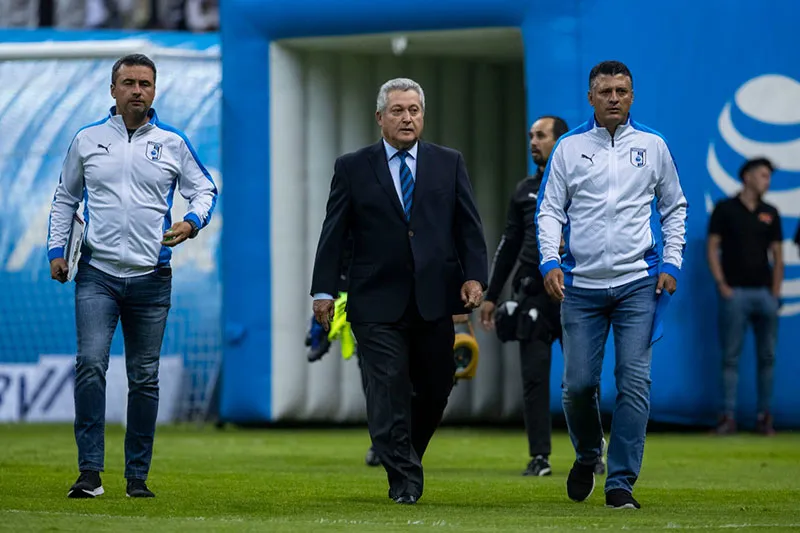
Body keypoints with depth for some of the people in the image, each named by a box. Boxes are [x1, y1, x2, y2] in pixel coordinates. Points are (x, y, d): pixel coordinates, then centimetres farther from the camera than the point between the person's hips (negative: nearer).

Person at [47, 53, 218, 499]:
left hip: (151, 278, 1)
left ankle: (138, 476, 13)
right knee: (90, 365, -17)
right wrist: (57, 249, 7)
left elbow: (205, 190, 11)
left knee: (145, 377, 5)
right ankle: (90, 472, -17)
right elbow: (66, 198, 16)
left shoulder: (173, 143, 5)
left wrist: (192, 222, -9)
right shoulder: (88, 140, 7)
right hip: (97, 274, -1)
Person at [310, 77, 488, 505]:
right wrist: (323, 290, -3)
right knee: (388, 390, -8)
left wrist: (474, 276, -5)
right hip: (377, 304, -2)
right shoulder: (352, 168, 6)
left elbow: (469, 226, 8)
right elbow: (333, 233, 4)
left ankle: (407, 454, 30)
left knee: (434, 390, 7)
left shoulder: (449, 164, 10)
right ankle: (404, 480, -6)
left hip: (434, 301, 2)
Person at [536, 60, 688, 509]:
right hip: (581, 284, 0)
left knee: (635, 381, -8)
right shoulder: (569, 148, 6)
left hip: (637, 284, 0)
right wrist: (550, 261, -9)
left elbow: (674, 207, 14)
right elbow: (550, 210, 6)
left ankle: (621, 481, -4)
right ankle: (588, 454, 29)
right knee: (579, 383, 0)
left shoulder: (652, 146, 7)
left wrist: (671, 264, 3)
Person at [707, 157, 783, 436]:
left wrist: (776, 291, 3)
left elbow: (777, 254, 13)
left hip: (764, 292, 4)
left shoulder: (770, 213, 13)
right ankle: (728, 416, -2)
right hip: (735, 292, -4)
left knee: (767, 356, 2)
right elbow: (712, 248, 0)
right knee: (731, 356, -3)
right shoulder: (725, 209, 2)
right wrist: (721, 285, -8)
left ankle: (764, 416, 7)